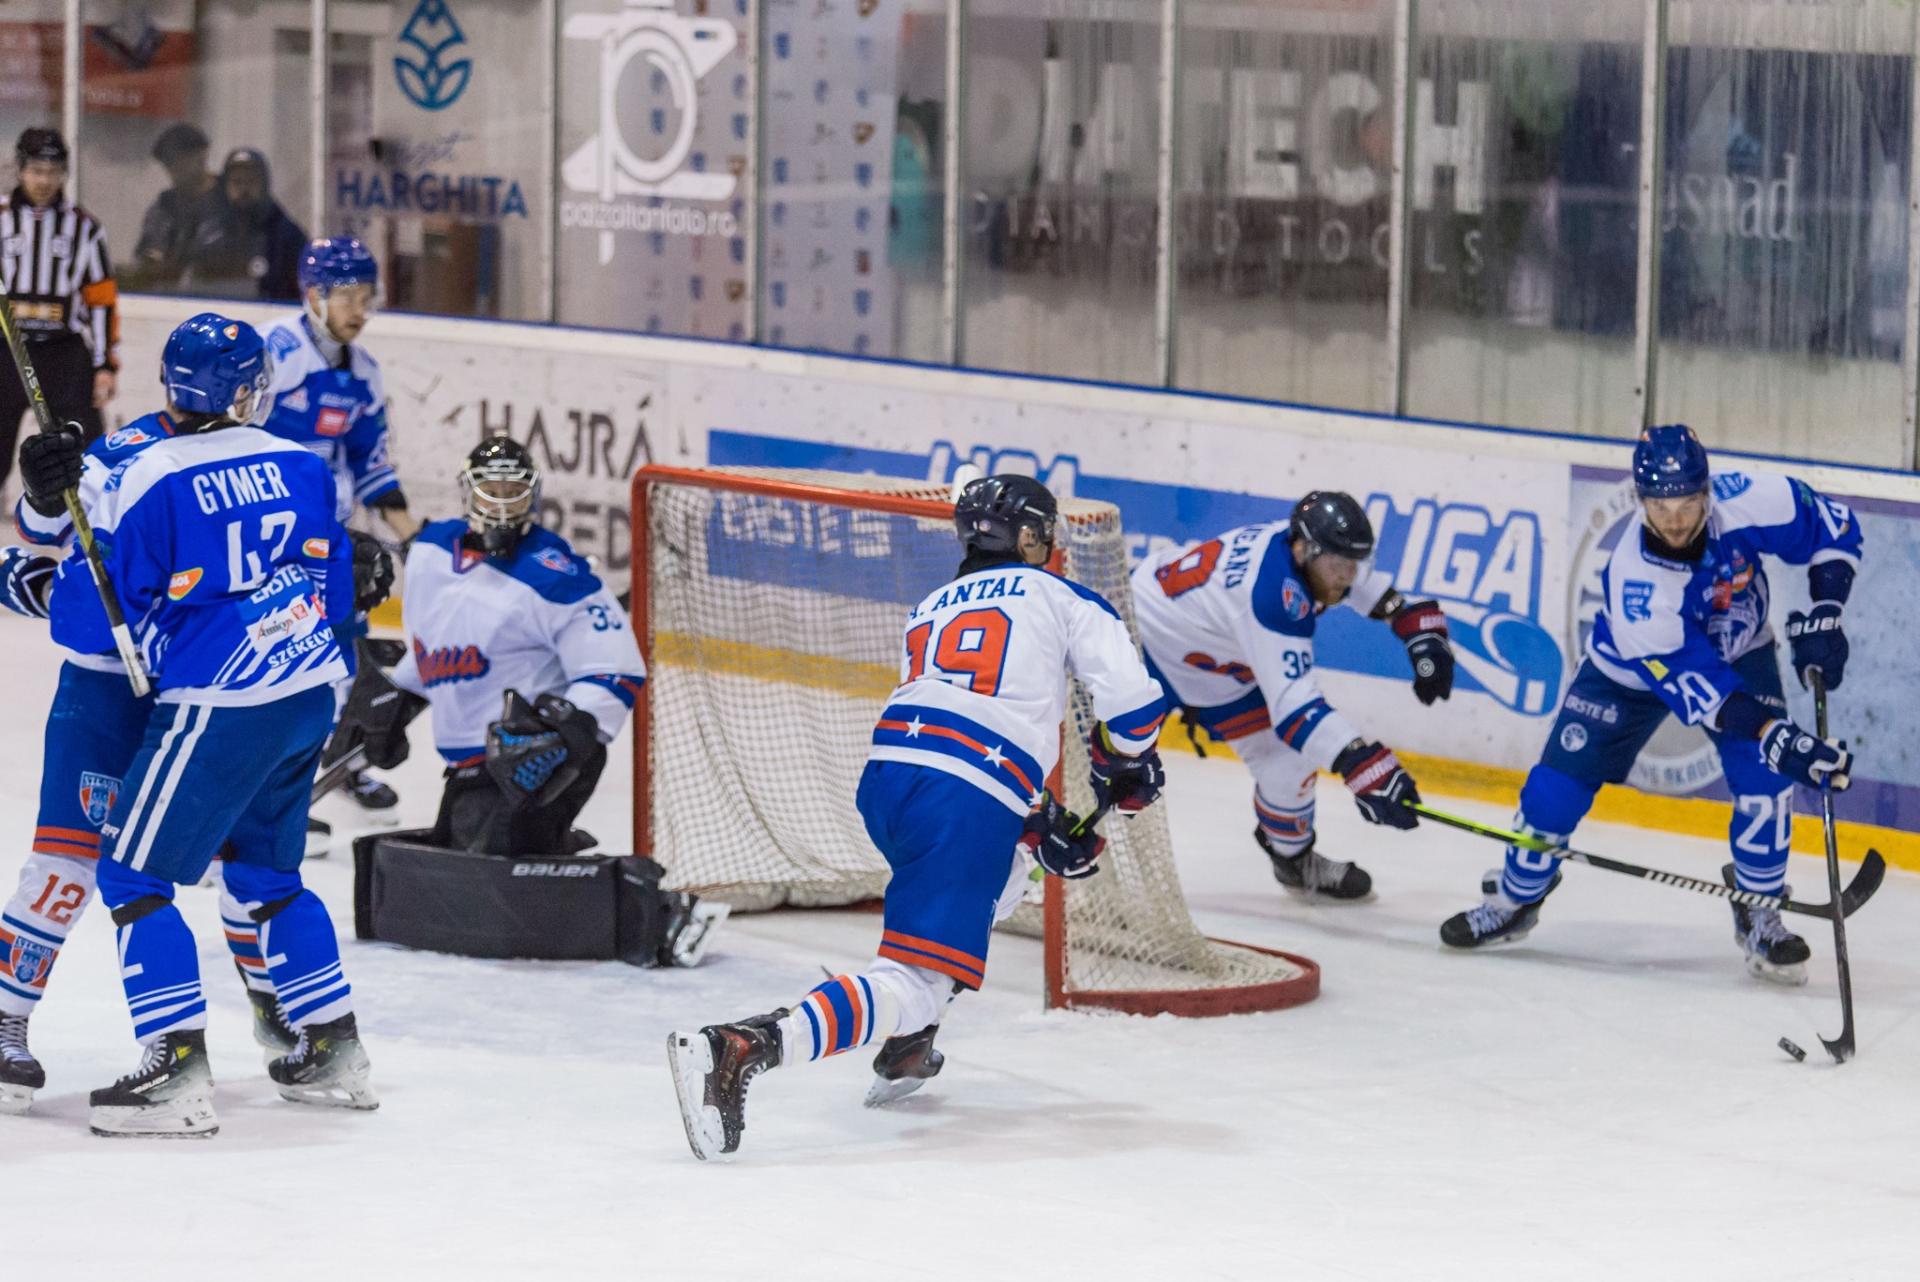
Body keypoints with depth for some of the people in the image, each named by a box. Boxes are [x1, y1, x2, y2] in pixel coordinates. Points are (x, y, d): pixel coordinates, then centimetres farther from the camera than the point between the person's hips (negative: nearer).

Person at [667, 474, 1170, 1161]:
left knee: (999, 878, 36)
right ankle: (746, 1046, -35)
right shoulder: (1061, 598, 15)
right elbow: (1132, 697, 4)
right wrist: (1126, 766, 24)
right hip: (971, 805, -7)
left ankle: (906, 1048, 28)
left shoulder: (930, 609, 32)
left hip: (886, 774, 7)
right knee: (916, 983, -12)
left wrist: (1040, 823, 33)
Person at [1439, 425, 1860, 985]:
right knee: (1559, 784, -4)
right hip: (1631, 667, -2)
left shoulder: (1747, 502, -33)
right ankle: (1515, 900, 21)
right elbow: (1689, 680, -38)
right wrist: (1776, 736, -46)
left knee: (1764, 777, -18)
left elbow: (1834, 527, -14)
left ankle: (1758, 915, 1)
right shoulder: (1631, 575, -38)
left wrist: (1823, 613, -25)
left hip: (1739, 651, 2)